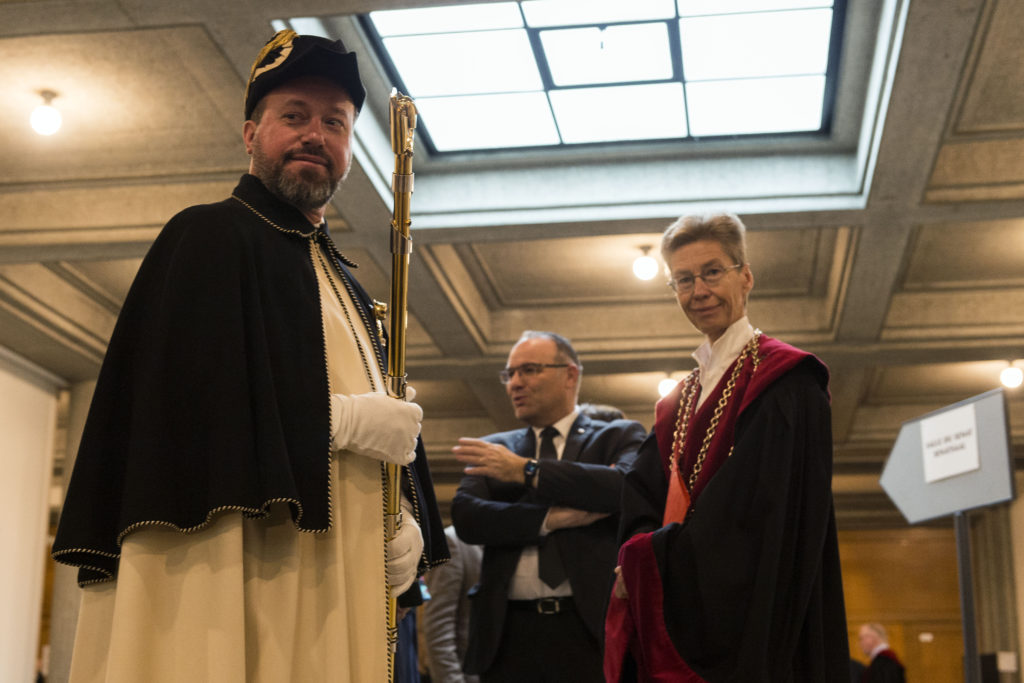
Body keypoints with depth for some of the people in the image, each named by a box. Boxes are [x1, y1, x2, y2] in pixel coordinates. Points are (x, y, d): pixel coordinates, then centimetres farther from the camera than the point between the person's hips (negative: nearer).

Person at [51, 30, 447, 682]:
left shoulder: (345, 281, 24)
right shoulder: (209, 236, 0)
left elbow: (387, 416, 22)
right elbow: (182, 392, -14)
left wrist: (406, 520, 3)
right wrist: (341, 419, -11)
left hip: (337, 576, 7)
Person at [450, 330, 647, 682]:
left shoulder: (618, 437, 8)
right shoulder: (494, 449, 14)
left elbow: (629, 488, -13)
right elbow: (465, 518, -1)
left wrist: (526, 470, -14)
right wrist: (551, 518, -12)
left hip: (592, 628, -2)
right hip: (509, 633, 2)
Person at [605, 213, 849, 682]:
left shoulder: (786, 382, -5)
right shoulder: (678, 404, 18)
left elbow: (759, 514, -15)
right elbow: (643, 501, 10)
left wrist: (648, 560, -13)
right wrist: (639, 557, -13)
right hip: (675, 632, 6)